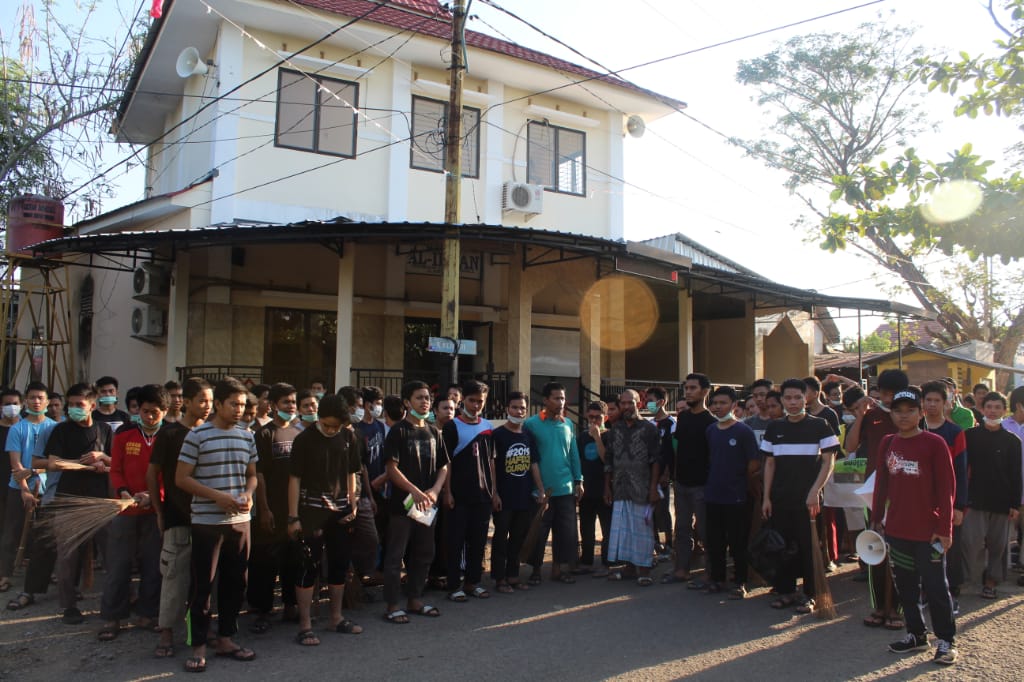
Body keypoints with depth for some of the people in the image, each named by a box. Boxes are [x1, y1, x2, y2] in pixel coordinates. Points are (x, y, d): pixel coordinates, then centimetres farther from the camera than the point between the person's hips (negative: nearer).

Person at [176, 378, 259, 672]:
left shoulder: (247, 437, 8)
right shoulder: (197, 436, -7)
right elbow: (181, 478, -8)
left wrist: (248, 494, -4)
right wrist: (217, 496, -17)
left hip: (240, 521, 5)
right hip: (206, 522, -5)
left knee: (235, 582, 12)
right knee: (203, 584, 2)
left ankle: (225, 639, 26)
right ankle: (198, 646, 14)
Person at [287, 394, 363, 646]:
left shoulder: (349, 437, 4)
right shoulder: (305, 439, -7)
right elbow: (294, 479, -7)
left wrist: (353, 505, 3)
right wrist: (293, 517, -10)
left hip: (340, 511, 5)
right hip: (312, 511, -4)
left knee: (340, 563, 11)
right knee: (308, 566, -2)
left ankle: (336, 618, 26)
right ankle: (305, 625, 8)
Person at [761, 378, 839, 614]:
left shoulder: (819, 426, -1)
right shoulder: (774, 428, 8)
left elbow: (828, 462, -3)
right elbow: (769, 464, 11)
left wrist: (814, 492, -13)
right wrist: (766, 497, 5)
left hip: (808, 498, -3)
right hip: (780, 498, 3)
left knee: (808, 546, 1)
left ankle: (809, 595, 12)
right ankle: (786, 590, 20)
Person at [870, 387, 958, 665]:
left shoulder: (934, 443, -8)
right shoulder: (888, 443, 6)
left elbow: (946, 489, -9)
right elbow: (881, 483, 12)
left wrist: (944, 529, -11)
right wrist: (877, 518, 11)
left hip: (928, 531, -5)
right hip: (897, 529, 5)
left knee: (935, 587, 4)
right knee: (905, 585, 13)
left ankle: (946, 640, 19)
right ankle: (916, 635, 27)